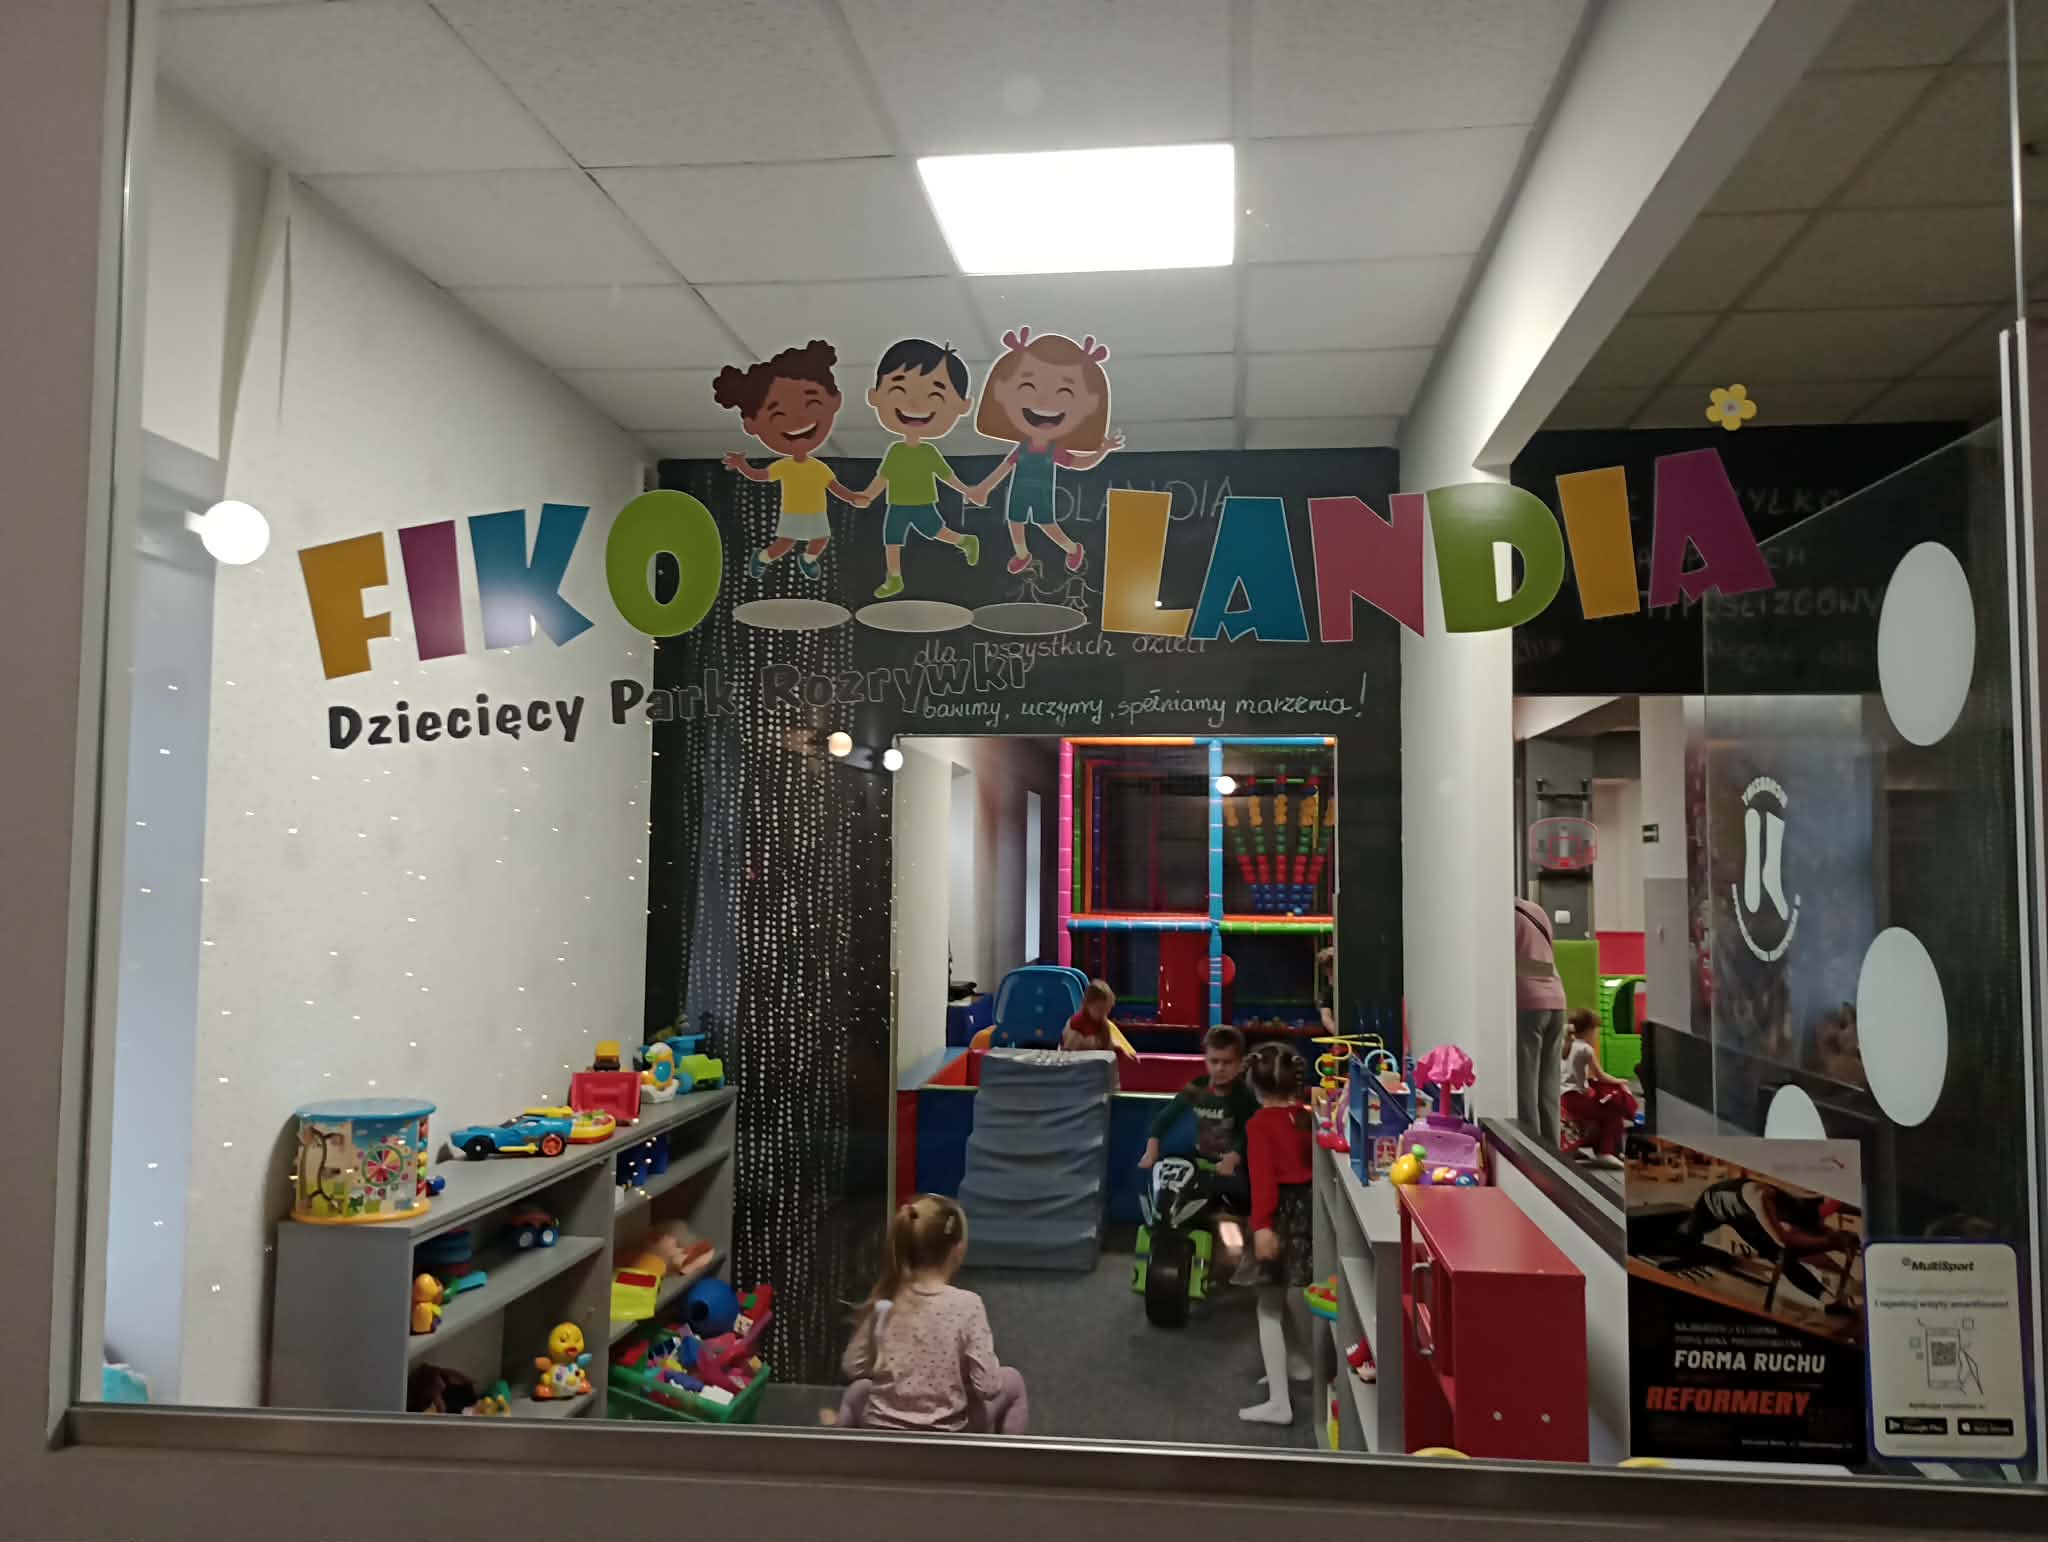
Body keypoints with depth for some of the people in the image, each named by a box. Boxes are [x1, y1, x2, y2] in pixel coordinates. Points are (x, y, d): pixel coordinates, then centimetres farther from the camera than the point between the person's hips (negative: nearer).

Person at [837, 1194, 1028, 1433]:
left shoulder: (882, 1302, -7)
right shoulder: (967, 1304, -16)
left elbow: (853, 1368, 4)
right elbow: (987, 1386, -16)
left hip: (880, 1434, 3)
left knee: (858, 1391, 37)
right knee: (1012, 1382, 23)